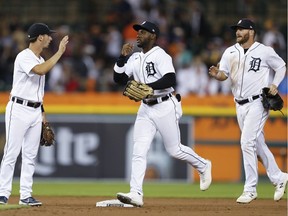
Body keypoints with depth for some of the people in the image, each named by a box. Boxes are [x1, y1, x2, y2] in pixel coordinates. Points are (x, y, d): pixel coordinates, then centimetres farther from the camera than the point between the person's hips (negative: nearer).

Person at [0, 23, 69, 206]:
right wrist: (60, 52, -25)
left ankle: (26, 195, 8)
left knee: (31, 155, 6)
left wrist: (42, 111, 20)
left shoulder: (41, 60, 15)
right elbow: (41, 71, -30)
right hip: (19, 109, -8)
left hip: (35, 111, 8)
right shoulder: (24, 57, -12)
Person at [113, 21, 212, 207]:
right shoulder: (135, 58, 10)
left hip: (165, 107, -7)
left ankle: (203, 166, 31)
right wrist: (123, 57, -3)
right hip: (146, 109, 7)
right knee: (139, 151, -6)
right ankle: (136, 194, -12)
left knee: (175, 149, 3)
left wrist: (147, 86, -31)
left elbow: (171, 80, -25)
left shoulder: (160, 56, -13)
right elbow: (119, 79, 8)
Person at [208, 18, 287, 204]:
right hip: (240, 105, 6)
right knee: (258, 144, 12)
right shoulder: (230, 52, 8)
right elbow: (224, 74, 1)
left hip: (258, 103, -6)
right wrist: (217, 74, -22)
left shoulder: (265, 51, -5)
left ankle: (250, 189, -11)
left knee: (247, 142, -15)